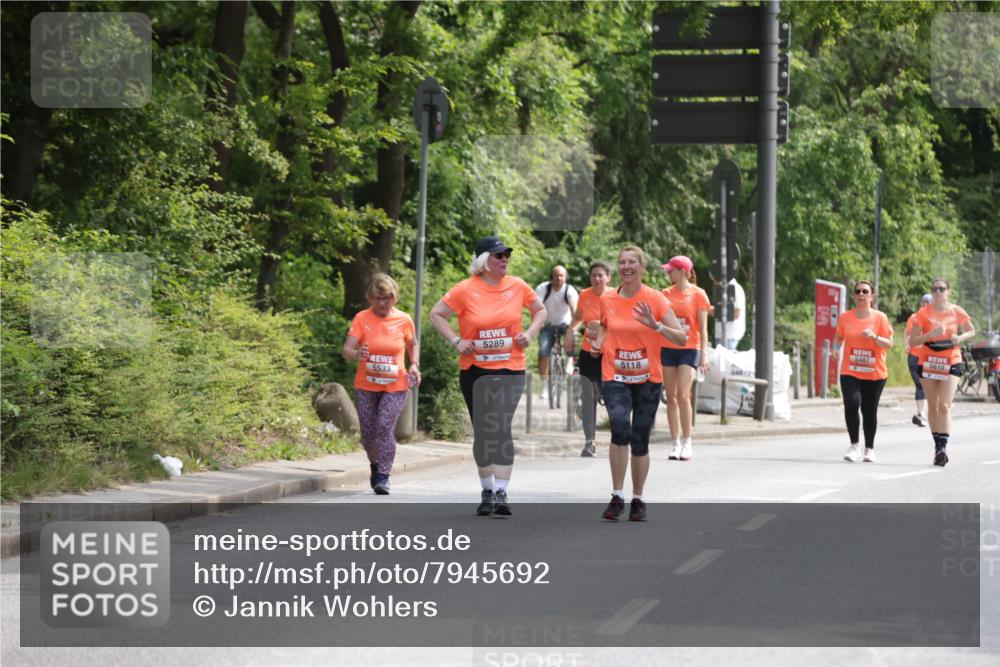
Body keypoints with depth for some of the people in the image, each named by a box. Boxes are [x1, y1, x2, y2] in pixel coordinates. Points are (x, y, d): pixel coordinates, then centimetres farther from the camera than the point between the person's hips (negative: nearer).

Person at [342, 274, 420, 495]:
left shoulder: (404, 320, -2)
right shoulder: (361, 319, -6)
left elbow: (413, 345, 16)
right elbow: (346, 350, -13)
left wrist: (414, 365, -3)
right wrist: (356, 354, -36)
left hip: (395, 387, -1)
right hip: (366, 386, 1)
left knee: (385, 427, -17)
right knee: (368, 432, 5)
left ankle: (383, 477, -12)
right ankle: (375, 465, 34)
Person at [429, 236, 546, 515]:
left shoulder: (518, 286, 1)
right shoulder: (465, 290, -5)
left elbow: (540, 310, 17)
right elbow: (436, 315, 1)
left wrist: (530, 333, 0)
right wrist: (456, 340, -10)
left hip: (510, 369, 0)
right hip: (475, 370, 1)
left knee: (501, 428, -15)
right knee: (482, 431, 9)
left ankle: (501, 493, -16)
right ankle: (487, 491, 22)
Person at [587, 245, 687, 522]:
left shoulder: (655, 299, -5)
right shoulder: (607, 300, 3)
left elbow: (682, 338, -9)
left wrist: (656, 325, -24)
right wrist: (597, 338, 0)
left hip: (648, 379, 0)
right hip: (615, 377, 0)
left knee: (640, 440, 4)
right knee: (620, 427, -24)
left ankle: (638, 500, 21)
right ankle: (617, 497, -18)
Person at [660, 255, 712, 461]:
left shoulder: (698, 294, -1)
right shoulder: (666, 294, 9)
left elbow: (703, 327, -1)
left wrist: (704, 353, -7)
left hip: (689, 349, -4)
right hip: (667, 349, 4)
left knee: (683, 395, -13)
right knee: (671, 397, 2)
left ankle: (686, 443, -5)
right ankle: (676, 443, 7)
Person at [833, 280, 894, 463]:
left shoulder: (880, 317, 0)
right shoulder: (845, 317, 5)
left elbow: (889, 343, -2)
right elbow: (838, 338, 18)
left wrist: (874, 337, -19)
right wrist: (836, 346, -3)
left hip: (875, 374, 0)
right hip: (850, 372, 0)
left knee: (870, 411, 6)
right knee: (851, 402, -20)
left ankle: (869, 448, 21)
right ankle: (854, 445, -7)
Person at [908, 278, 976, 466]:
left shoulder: (956, 312, -1)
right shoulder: (923, 313, -4)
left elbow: (971, 331, 14)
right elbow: (912, 342, -6)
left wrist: (961, 337, -8)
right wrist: (931, 334, -22)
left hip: (951, 363, -1)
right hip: (928, 363, 1)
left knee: (945, 406, -13)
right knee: (933, 407, 8)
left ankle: (943, 447, -17)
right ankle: (938, 445, 20)